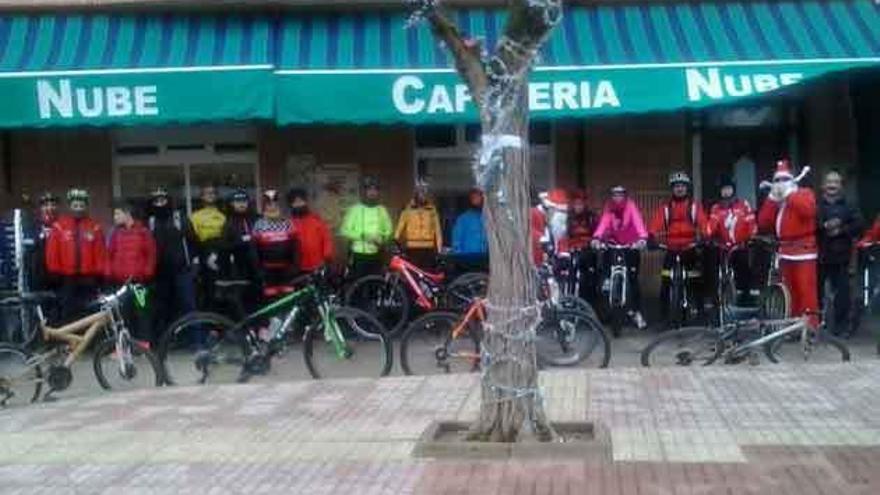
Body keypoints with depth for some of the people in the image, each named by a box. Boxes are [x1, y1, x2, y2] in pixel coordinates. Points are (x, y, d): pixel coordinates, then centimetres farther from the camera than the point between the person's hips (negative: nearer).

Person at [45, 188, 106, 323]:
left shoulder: (95, 228, 3)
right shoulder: (59, 226, 1)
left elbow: (100, 253, 2)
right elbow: (52, 252, 0)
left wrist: (99, 274, -3)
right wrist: (55, 274, -2)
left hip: (88, 279, 0)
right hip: (66, 279, 0)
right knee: (67, 314, 5)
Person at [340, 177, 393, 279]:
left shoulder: (382, 210, 9)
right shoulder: (355, 209, -2)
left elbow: (388, 230, 9)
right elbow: (344, 231, -6)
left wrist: (382, 239, -12)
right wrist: (362, 235, -17)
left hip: (376, 256, 3)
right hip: (359, 255, -3)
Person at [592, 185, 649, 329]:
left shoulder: (631, 206, -15)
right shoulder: (608, 208, -9)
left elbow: (638, 221, -31)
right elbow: (603, 222, -26)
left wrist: (642, 238, -49)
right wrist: (596, 237, -45)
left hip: (631, 245, -2)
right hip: (613, 244, 3)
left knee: (633, 278, -6)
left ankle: (636, 311, 0)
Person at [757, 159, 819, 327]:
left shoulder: (805, 193, 1)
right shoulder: (775, 201, 19)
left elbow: (808, 210, -22)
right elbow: (763, 223, 6)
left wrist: (790, 194, -12)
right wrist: (772, 198, 0)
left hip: (804, 249, -7)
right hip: (785, 251, 7)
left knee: (806, 288, -13)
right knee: (790, 291, 10)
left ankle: (811, 324, -14)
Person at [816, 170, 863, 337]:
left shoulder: (849, 207, 8)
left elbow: (859, 225, -2)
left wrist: (841, 230, -14)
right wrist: (824, 226, -22)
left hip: (840, 256, 0)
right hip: (818, 255, 0)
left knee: (842, 292, -1)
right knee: (816, 291, 2)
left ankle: (842, 325, 10)